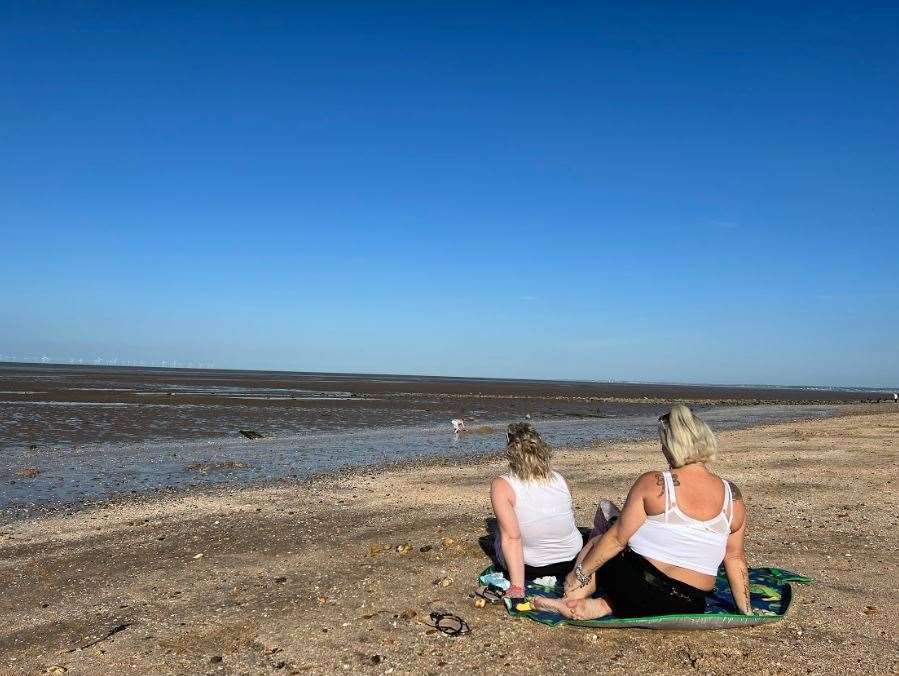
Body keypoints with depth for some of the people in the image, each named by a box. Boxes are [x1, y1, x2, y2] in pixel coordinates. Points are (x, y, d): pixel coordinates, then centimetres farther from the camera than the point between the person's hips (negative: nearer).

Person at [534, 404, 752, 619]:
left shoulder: (652, 483, -10)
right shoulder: (732, 496, 0)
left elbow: (617, 538, -6)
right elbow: (735, 558, 7)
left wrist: (580, 572, 5)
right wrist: (746, 610, 20)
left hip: (635, 588, -3)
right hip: (686, 611, 3)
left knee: (596, 542, 25)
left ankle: (575, 600, 10)